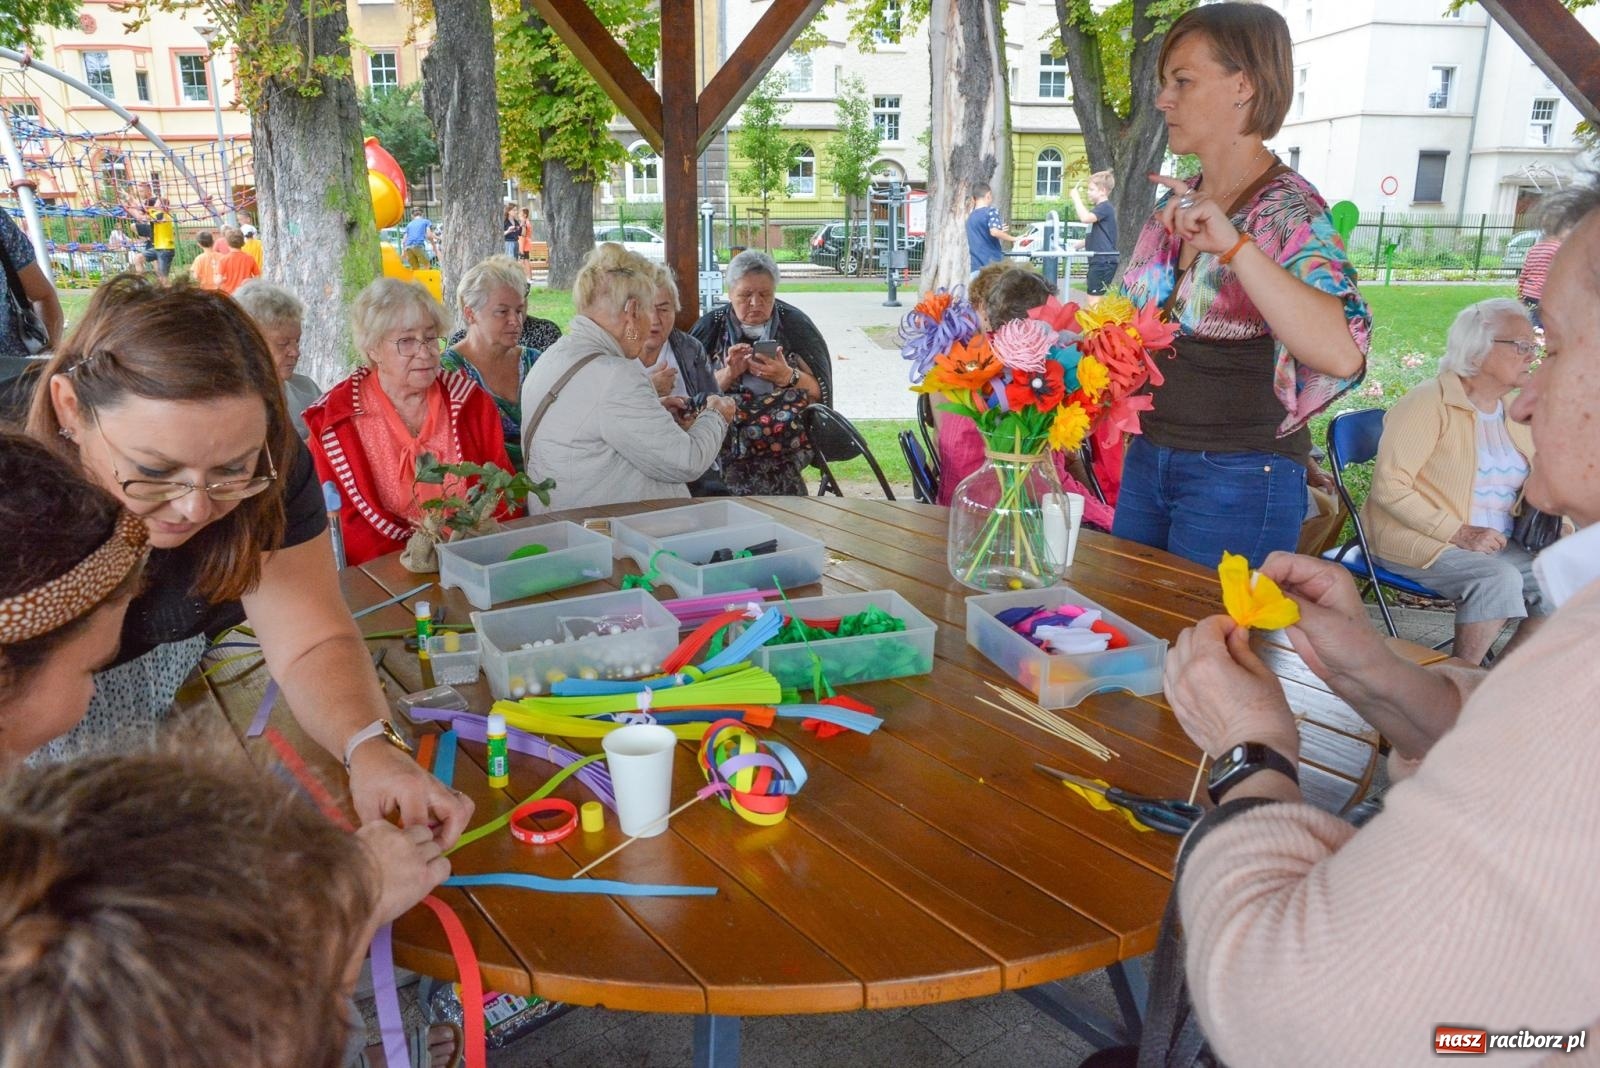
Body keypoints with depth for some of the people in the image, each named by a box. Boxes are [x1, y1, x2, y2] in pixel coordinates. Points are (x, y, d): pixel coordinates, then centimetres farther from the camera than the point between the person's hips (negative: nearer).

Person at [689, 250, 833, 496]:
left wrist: (788, 377, -13)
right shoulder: (711, 326, 9)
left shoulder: (794, 323, 8)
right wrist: (729, 373, -13)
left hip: (787, 443, 0)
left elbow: (821, 392, 5)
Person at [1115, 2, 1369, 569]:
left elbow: (1342, 355, -31)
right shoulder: (1178, 204, 7)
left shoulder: (1288, 209, -14)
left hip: (1240, 479, -7)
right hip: (1146, 459, 7)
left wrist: (1233, 245, -36)